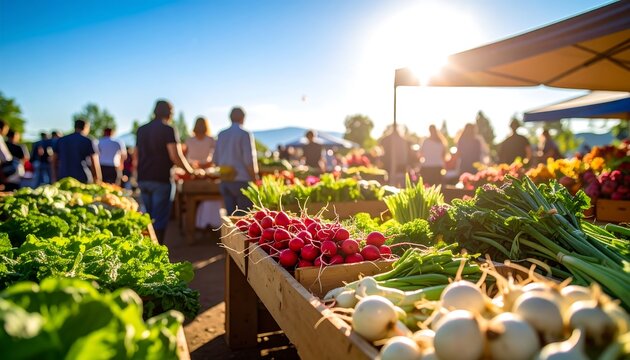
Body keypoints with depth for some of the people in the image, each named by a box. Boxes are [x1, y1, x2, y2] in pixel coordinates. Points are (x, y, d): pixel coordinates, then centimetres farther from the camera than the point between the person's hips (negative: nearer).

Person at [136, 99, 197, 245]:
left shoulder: (141, 130, 14)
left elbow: (136, 156, 19)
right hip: (161, 179, -7)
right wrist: (190, 171, -3)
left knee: (149, 218, 16)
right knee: (160, 220, -2)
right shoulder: (168, 129, -8)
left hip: (143, 179, 7)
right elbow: (175, 156, -16)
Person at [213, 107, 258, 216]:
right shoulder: (245, 134, -8)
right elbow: (249, 161, -13)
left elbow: (216, 161, 15)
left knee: (230, 215, 10)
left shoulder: (221, 135, 11)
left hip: (225, 181, 6)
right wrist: (254, 179, -5)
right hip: (241, 180, -6)